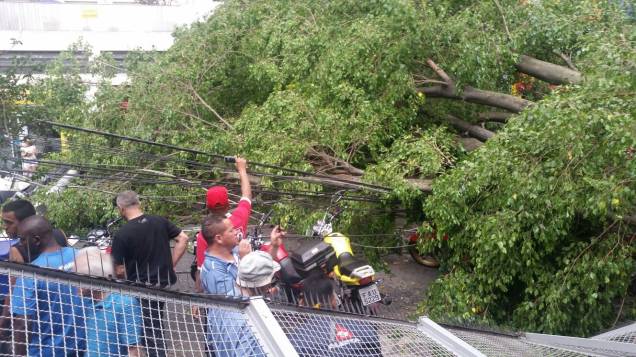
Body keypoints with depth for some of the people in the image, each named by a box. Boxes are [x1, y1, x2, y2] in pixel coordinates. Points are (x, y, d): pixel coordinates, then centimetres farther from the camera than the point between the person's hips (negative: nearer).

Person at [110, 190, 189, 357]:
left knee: (150, 332, 6)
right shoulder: (159, 221, -3)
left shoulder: (122, 234, -17)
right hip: (164, 282, 5)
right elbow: (183, 239, 1)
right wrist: (171, 265, 6)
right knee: (155, 325, 22)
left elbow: (120, 271, -13)